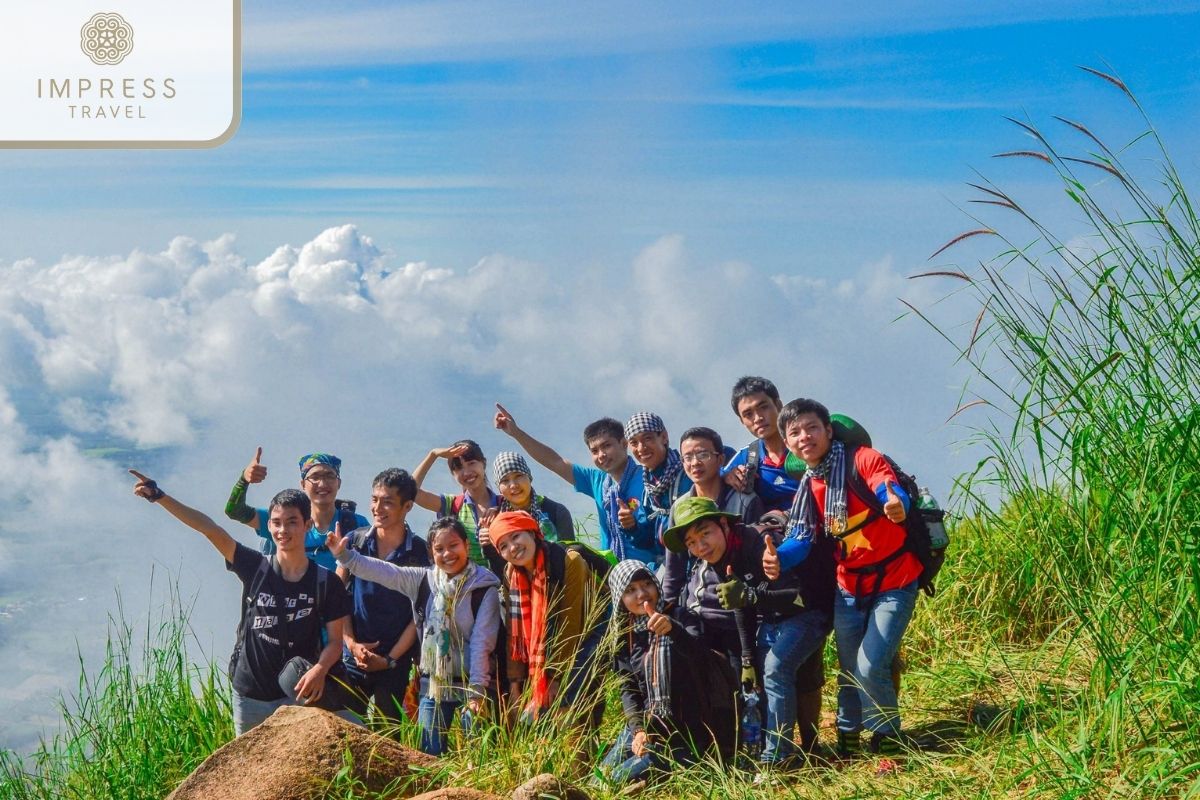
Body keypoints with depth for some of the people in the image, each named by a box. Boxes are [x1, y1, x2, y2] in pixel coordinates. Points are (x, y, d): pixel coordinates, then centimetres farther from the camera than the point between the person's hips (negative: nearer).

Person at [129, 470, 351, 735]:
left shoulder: (326, 582, -7)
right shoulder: (255, 568, -4)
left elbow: (335, 640, -4)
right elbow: (210, 529, -12)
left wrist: (320, 669, -25)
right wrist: (159, 496, -19)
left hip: (297, 695, -2)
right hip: (249, 695, 2)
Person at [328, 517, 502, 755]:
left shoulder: (484, 587, -8)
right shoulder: (423, 580, 5)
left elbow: (482, 641, -11)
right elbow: (383, 572, -3)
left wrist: (476, 690, -14)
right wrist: (345, 555, -16)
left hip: (470, 685, -4)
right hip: (432, 686, 4)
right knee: (428, 755, 5)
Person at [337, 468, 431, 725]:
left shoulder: (419, 551, -4)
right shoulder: (354, 541, 0)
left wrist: (391, 659, -9)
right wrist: (351, 643, -8)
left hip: (395, 662, -1)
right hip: (353, 657, 1)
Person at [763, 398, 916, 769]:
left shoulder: (863, 460, -15)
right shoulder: (808, 488, 2)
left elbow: (891, 492, -33)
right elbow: (803, 539, -7)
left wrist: (896, 504, -58)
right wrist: (778, 559, -30)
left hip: (895, 583, -6)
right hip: (849, 588, 6)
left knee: (870, 667, -13)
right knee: (849, 667, 13)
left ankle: (888, 740, 10)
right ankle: (848, 738, 33)